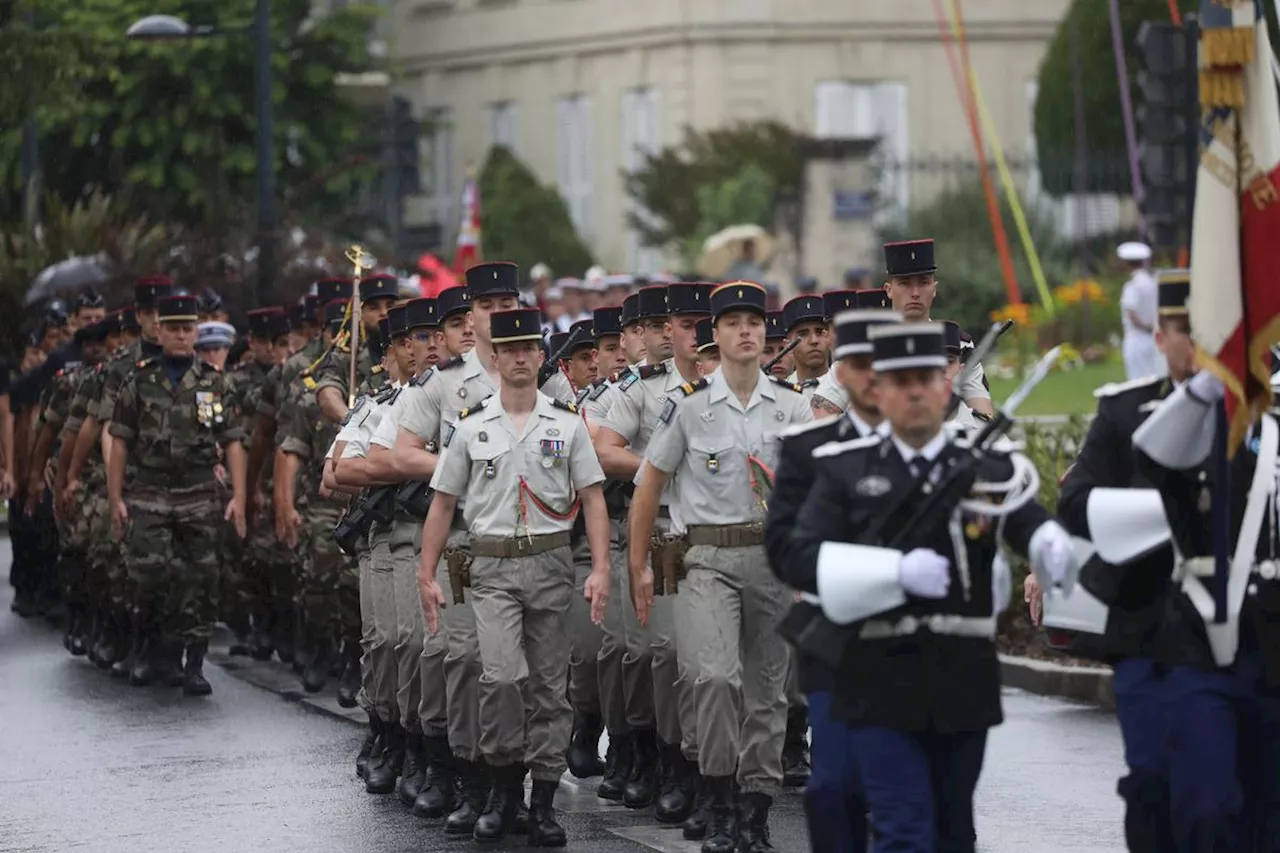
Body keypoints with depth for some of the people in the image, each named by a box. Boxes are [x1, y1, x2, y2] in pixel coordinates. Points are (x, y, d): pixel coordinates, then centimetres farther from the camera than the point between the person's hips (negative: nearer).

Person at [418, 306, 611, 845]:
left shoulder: (567, 423, 5)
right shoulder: (470, 427, 5)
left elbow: (593, 499, 4)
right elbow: (443, 504, 9)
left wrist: (600, 571, -6)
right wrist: (426, 575, 4)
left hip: (551, 563, 1)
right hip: (493, 566, -1)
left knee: (549, 685, 3)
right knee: (502, 676, -18)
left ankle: (543, 803, 10)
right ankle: (505, 784, 1)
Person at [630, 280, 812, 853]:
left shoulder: (792, 406, 6)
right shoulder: (689, 405, 0)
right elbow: (650, 484, 6)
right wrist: (638, 565, 5)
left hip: (774, 555, 3)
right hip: (709, 558, -3)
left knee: (766, 687, 6)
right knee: (715, 676, -20)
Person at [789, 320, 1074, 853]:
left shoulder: (990, 466, 5)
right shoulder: (845, 471, 3)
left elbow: (1030, 524, -9)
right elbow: (801, 559, -6)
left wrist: (1052, 547, -34)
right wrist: (896, 571, -19)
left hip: (964, 682, 2)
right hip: (881, 684, -2)